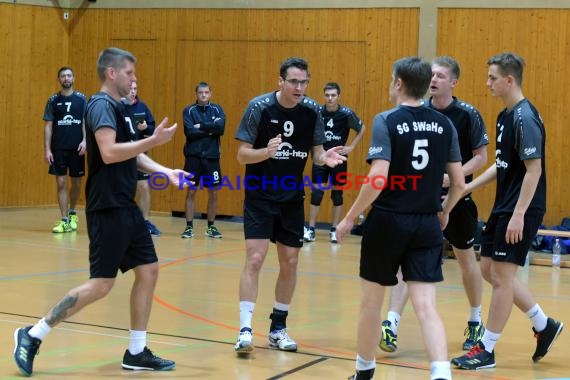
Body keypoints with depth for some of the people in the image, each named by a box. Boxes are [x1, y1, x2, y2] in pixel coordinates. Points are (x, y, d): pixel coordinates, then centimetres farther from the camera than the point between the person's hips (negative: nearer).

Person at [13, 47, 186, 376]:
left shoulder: (119, 107, 16)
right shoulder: (102, 105, -13)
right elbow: (109, 153, -26)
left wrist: (166, 172, 10)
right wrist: (154, 140, -22)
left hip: (126, 207, 10)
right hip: (108, 209, -10)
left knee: (148, 271, 8)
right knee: (101, 284, -8)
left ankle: (137, 352, 16)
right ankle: (33, 336, 2)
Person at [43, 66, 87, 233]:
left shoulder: (81, 99, 4)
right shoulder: (53, 100, 3)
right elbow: (48, 126, 2)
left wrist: (84, 141, -12)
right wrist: (47, 149, -5)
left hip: (76, 148, 1)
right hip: (58, 148, -1)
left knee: (76, 183, 9)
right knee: (61, 183, -3)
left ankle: (72, 213, 33)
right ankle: (64, 221, 1)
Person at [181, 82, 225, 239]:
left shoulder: (217, 109, 6)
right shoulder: (189, 110, 0)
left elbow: (221, 128, -11)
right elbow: (190, 132, -13)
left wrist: (201, 126, -13)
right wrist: (209, 131, -11)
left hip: (212, 156, 2)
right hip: (193, 156, -2)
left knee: (213, 192, 5)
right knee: (191, 191, 0)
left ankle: (211, 226, 17)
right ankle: (189, 227, 6)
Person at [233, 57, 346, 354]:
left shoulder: (311, 110, -4)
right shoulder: (259, 107, -14)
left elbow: (315, 151, 4)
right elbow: (242, 155, -13)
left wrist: (324, 158, -19)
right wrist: (267, 151, -33)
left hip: (292, 197, 4)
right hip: (260, 195, -4)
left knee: (290, 263, 7)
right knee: (255, 258, -13)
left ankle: (278, 328, 21)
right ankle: (245, 330, -10)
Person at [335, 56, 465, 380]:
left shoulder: (386, 121, -10)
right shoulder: (444, 125, 5)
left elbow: (378, 179, -18)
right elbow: (459, 183, 7)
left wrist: (350, 218, -8)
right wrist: (444, 212, 25)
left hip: (388, 221, -3)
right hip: (427, 225, 4)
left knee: (372, 301, 14)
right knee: (426, 306, -1)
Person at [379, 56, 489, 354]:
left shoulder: (467, 115, -10)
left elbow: (481, 156, -6)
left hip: (456, 200, -2)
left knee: (467, 260, 13)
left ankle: (475, 322, 32)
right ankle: (391, 325, -7)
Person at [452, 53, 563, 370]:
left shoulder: (525, 117, -17)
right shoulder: (506, 116, 11)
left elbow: (534, 169, -21)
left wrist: (518, 215, -23)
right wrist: (469, 187, 16)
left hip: (520, 211, -10)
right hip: (503, 206, 10)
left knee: (501, 275, -3)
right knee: (490, 270, 14)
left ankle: (486, 350, 7)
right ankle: (544, 325, 25)